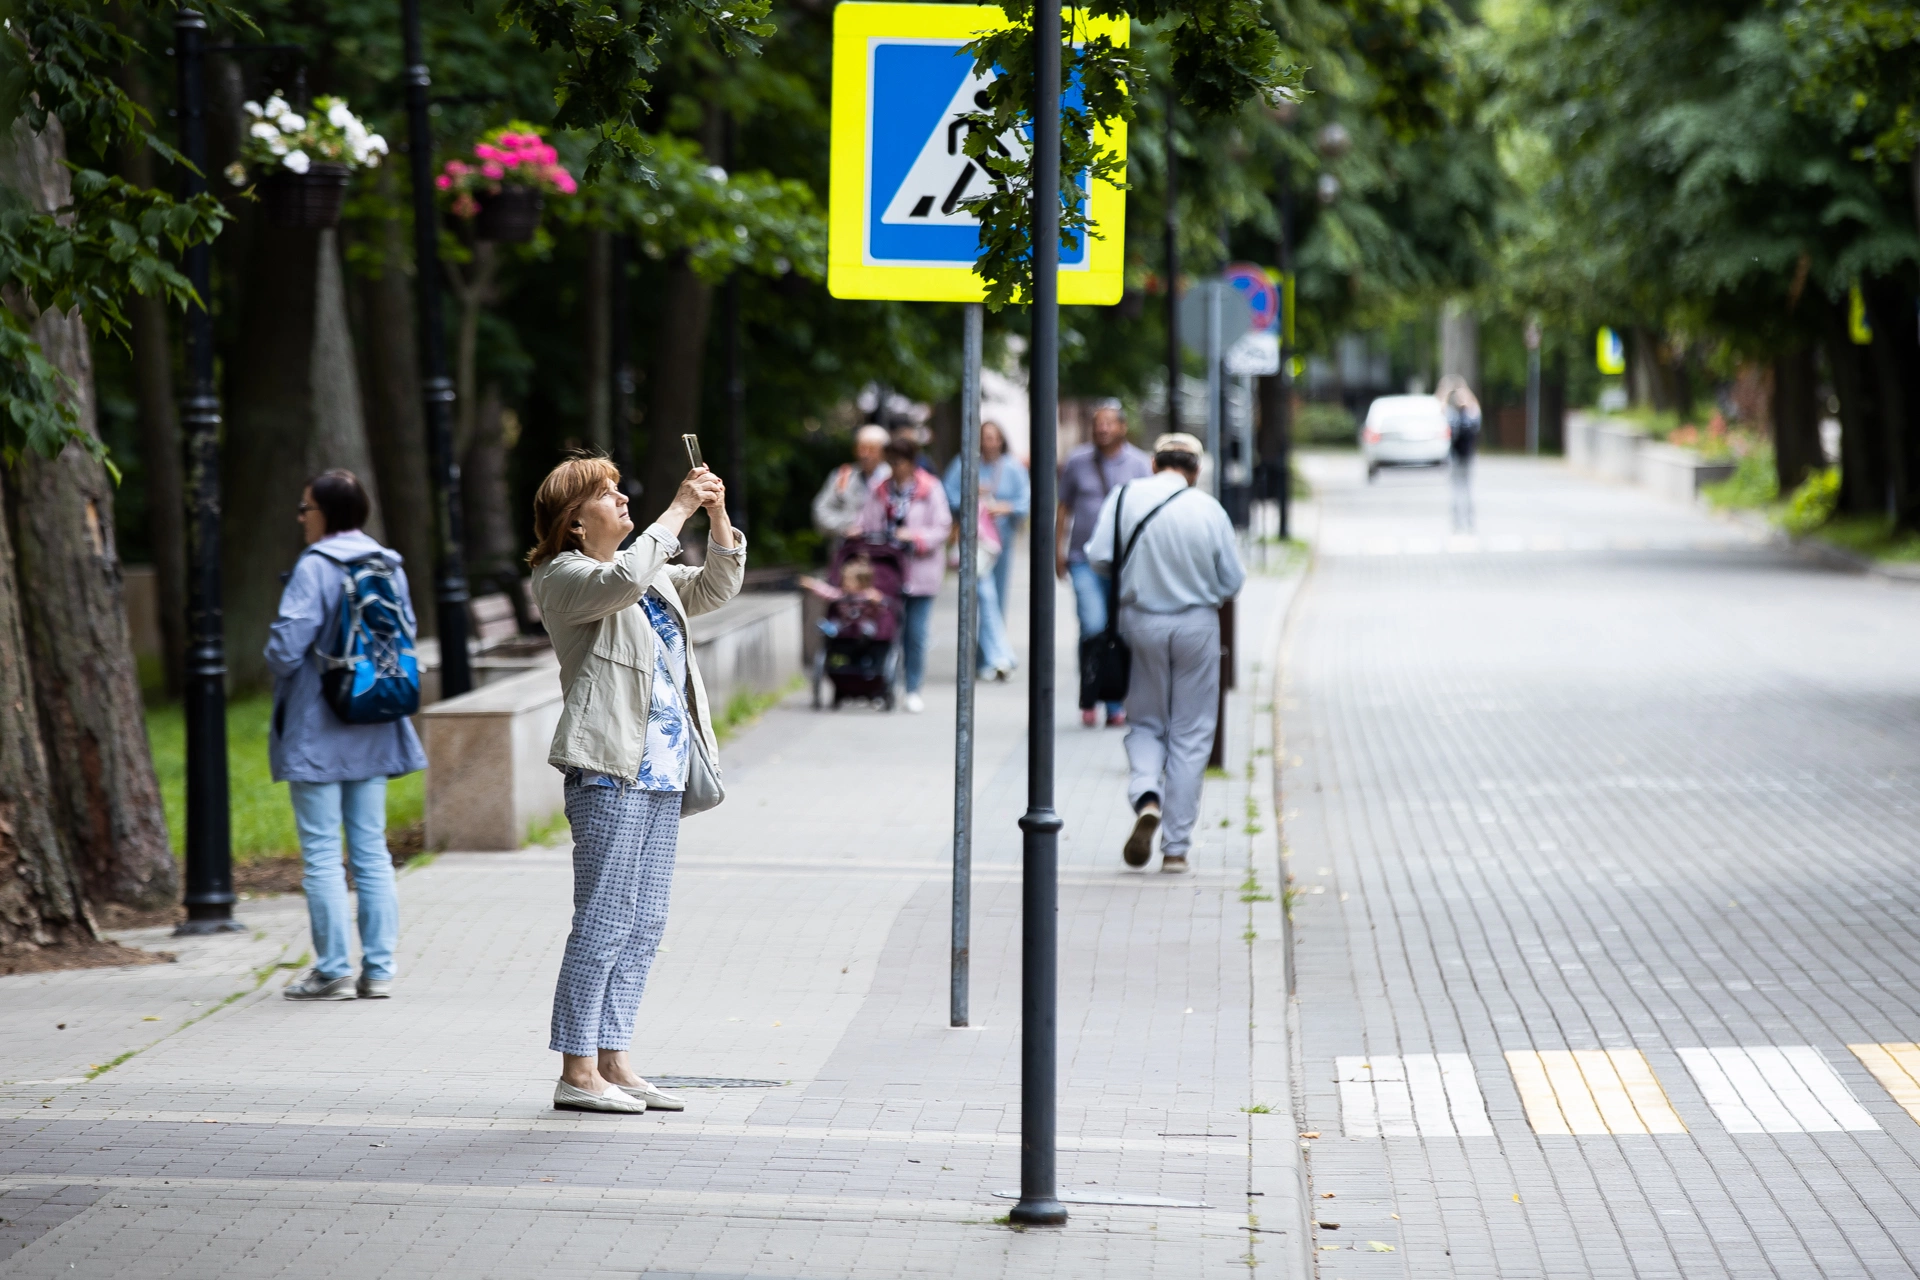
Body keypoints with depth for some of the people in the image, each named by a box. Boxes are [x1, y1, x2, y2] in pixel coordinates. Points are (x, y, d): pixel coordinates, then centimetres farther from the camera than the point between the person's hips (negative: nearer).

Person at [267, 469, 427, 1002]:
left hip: (318, 731, -7)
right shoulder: (388, 566, 7)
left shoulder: (315, 567, -14)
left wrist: (280, 665, 3)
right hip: (373, 732, 7)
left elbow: (287, 645, -18)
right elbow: (406, 635, 12)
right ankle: (378, 969, 9)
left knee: (322, 853, -1)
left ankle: (334, 970, -1)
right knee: (371, 849, 9)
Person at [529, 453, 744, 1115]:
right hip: (608, 771, -9)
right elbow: (624, 580, -25)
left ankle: (612, 1061, 15)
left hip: (661, 773, 9)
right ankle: (577, 1072, -4)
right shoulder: (564, 578, -6)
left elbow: (715, 588, 21)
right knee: (603, 924, -9)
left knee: (643, 926, 9)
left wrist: (717, 516, 7)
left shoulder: (655, 576, 20)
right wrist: (678, 511, -18)